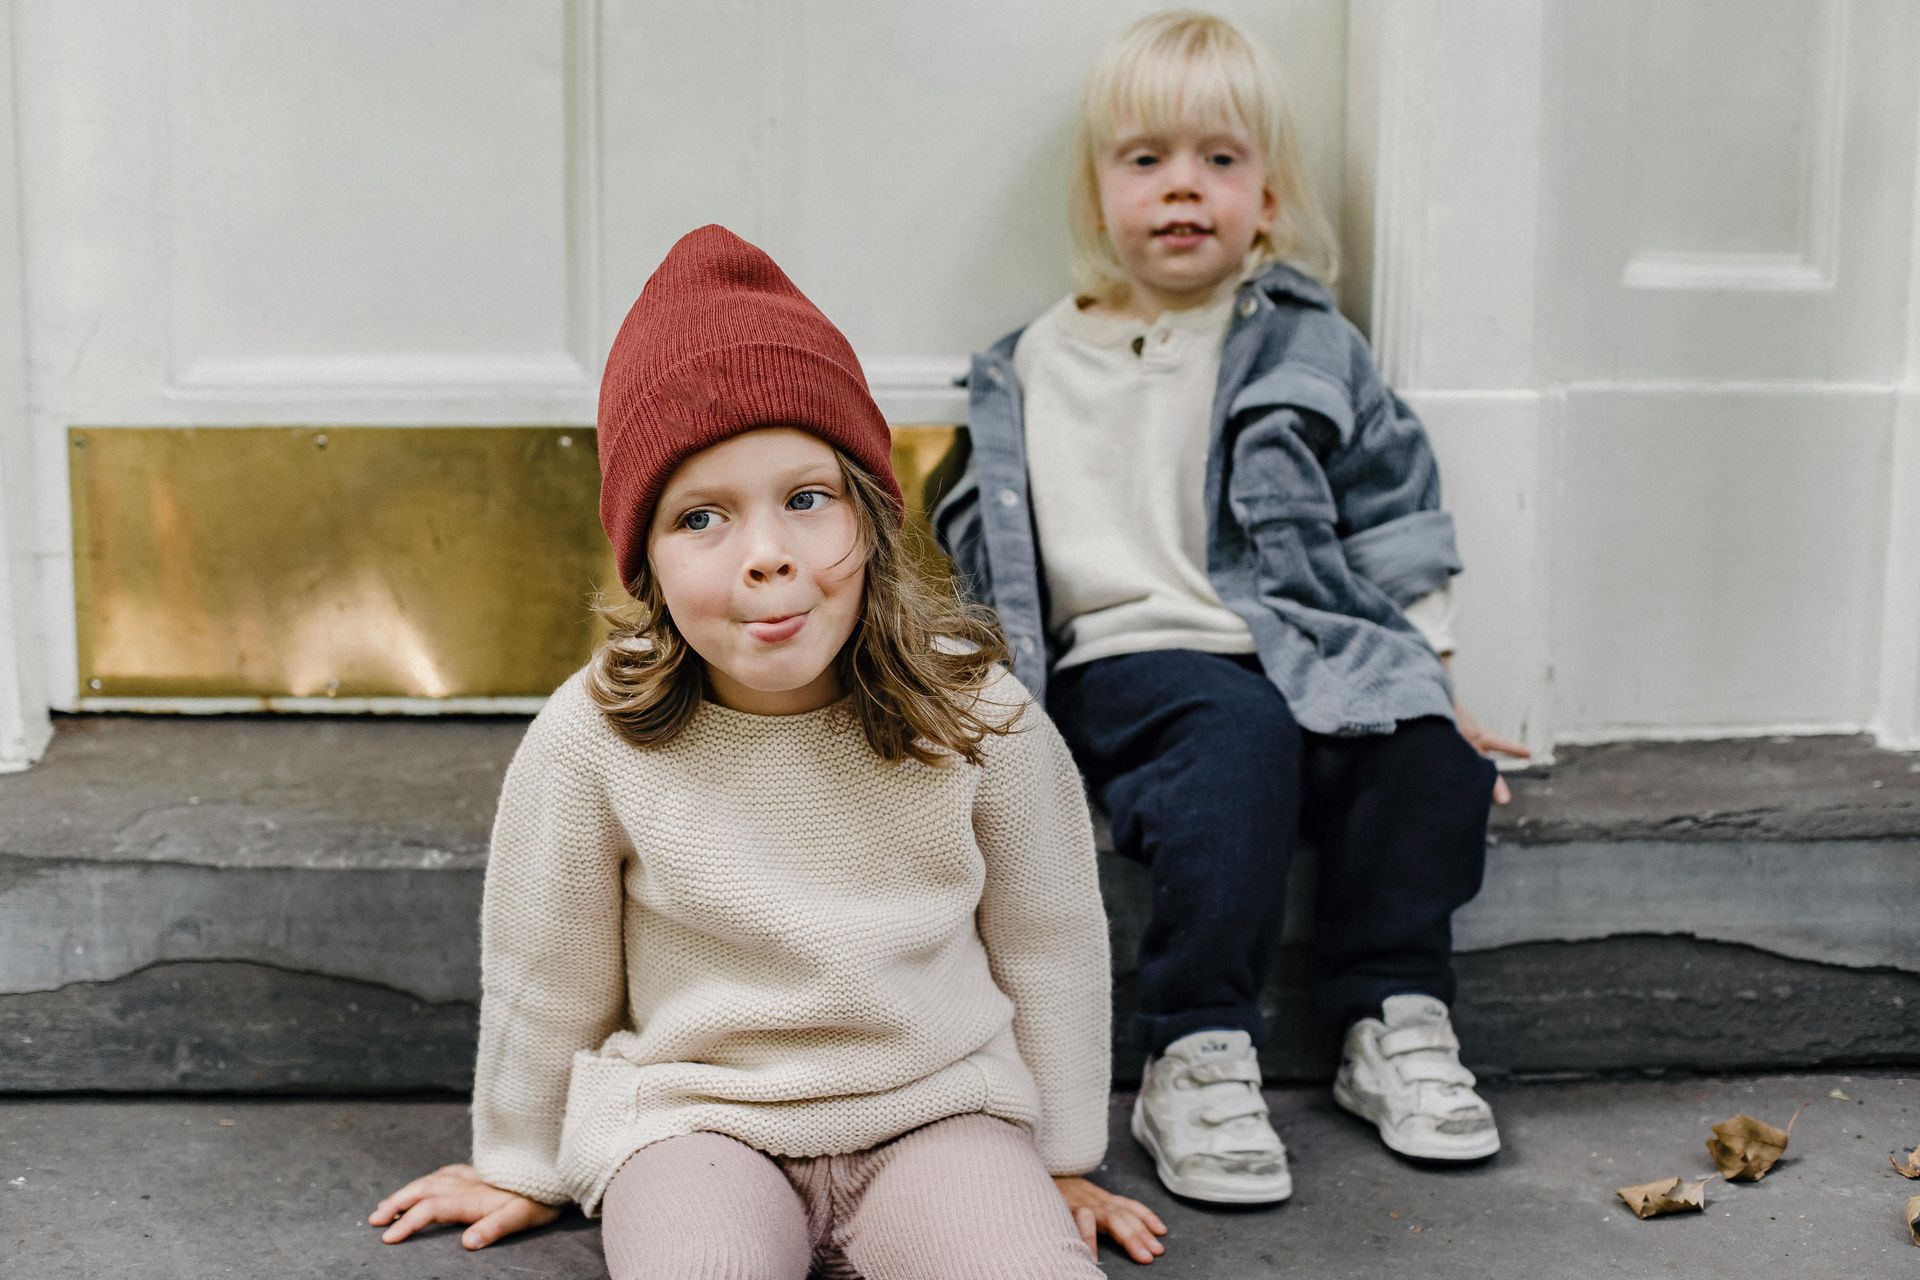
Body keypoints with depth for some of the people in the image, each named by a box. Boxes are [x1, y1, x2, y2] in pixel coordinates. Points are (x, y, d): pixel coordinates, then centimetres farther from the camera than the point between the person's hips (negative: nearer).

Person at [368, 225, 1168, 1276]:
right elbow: (545, 977, 2)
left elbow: (1048, 944, 5)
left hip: (934, 1108, 2)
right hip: (694, 1113, -2)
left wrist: (1062, 1163, 13)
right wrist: (524, 1169, 16)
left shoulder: (976, 716, -12)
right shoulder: (594, 741, -15)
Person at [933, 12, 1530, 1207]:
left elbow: (1393, 513, 12)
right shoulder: (1036, 371, 13)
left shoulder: (1308, 347, 11)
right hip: (1130, 651, -1)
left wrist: (1430, 673, 5)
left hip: (1306, 649, 2)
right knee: (1239, 739, -33)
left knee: (1416, 743, -26)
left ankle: (1396, 1020, -9)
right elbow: (985, 548, 18)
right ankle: (1198, 1056, -29)